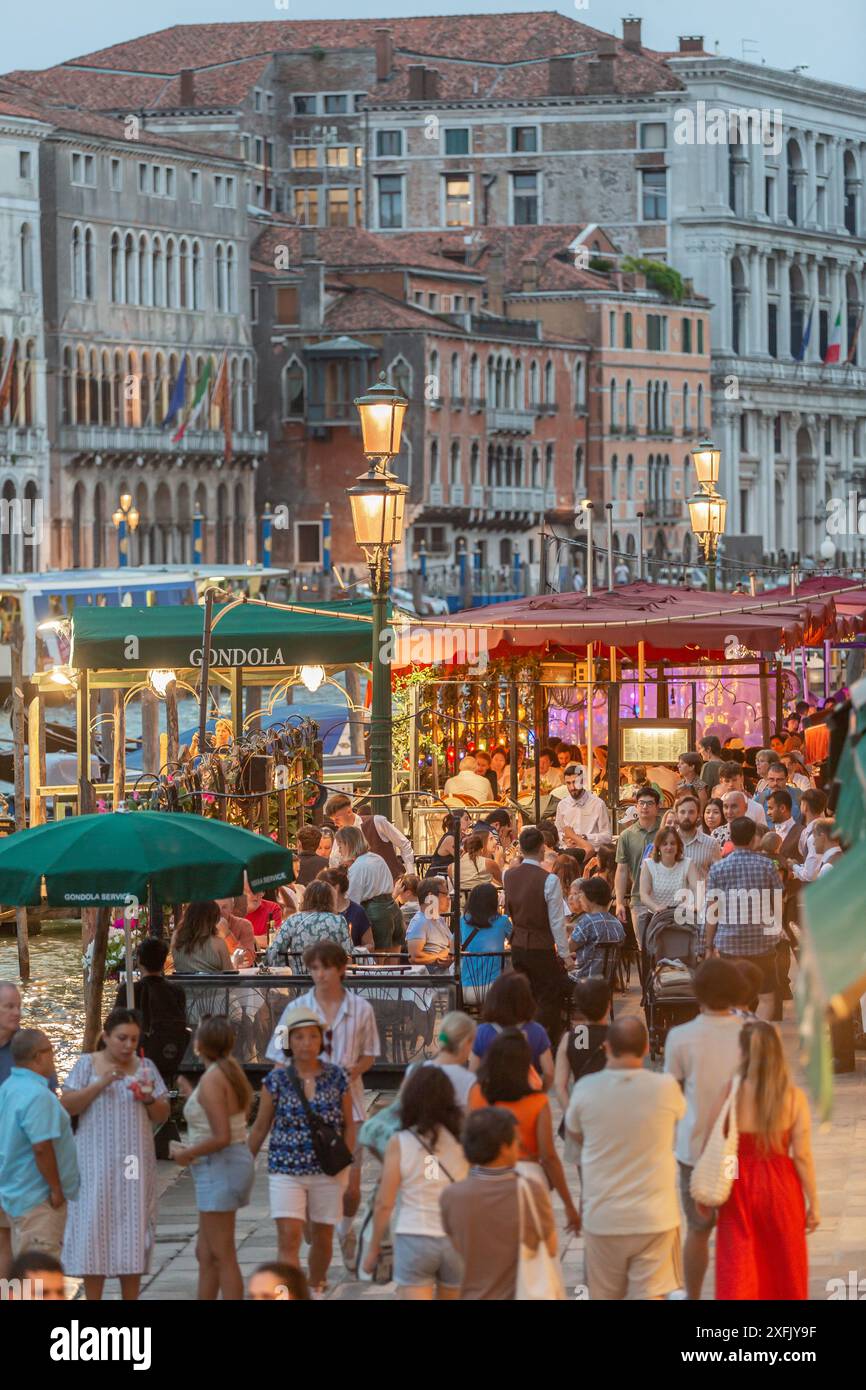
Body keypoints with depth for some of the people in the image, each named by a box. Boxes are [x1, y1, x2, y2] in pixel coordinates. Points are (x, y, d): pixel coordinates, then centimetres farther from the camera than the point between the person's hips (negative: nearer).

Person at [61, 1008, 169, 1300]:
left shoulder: (145, 1067, 8)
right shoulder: (88, 1064, 1)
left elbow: (163, 1115, 10)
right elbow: (67, 1106, -7)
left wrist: (149, 1099, -11)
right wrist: (101, 1083, -17)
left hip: (134, 1164, 2)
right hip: (96, 1164, -2)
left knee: (133, 1231, 2)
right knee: (95, 1230, -3)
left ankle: (131, 1299, 7)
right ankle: (93, 1299, 2)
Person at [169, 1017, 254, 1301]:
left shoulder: (211, 1080, -17)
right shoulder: (232, 1072, 10)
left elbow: (221, 1137, -24)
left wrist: (187, 1154, -10)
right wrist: (193, 1098, 25)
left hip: (219, 1167, -10)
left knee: (222, 1256, -5)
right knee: (205, 1253, 16)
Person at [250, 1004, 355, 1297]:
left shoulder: (337, 1078, 0)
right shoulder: (276, 1081, -2)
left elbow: (349, 1126, 7)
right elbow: (260, 1128, 6)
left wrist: (345, 1162, -4)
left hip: (328, 1172, 2)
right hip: (286, 1171, -2)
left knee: (322, 1237, 13)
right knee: (288, 1236, -13)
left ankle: (316, 1290, 35)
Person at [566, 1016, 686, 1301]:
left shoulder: (586, 1089, -9)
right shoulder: (665, 1088, -12)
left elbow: (575, 1135, 9)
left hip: (603, 1218, 1)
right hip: (655, 1217, -1)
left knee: (604, 1297, 16)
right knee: (651, 1295, 0)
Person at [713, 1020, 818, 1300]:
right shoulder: (793, 1097, -11)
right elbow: (802, 1156, -10)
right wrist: (813, 1203, 1)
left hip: (739, 1188, -1)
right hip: (780, 1188, 1)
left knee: (736, 1270, 4)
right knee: (785, 1270, 20)